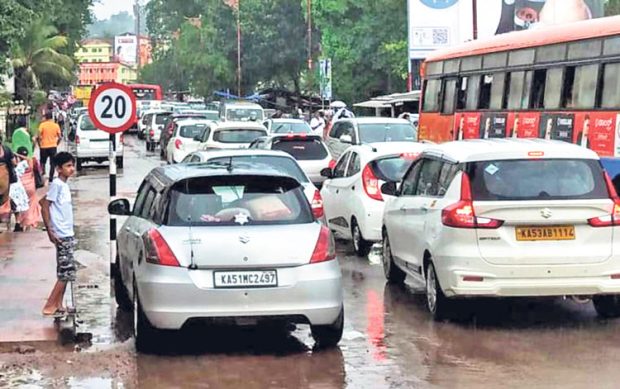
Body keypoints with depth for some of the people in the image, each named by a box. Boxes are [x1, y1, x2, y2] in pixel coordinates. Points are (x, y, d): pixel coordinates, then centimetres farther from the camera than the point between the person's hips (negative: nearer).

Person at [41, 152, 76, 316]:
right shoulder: (56, 184, -13)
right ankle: (50, 306, -5)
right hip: (61, 235, -9)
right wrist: (50, 232, -18)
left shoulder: (65, 185, 12)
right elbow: (45, 207, -15)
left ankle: (58, 306, 13)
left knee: (65, 272, 9)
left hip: (68, 234, 9)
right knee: (66, 272, -9)